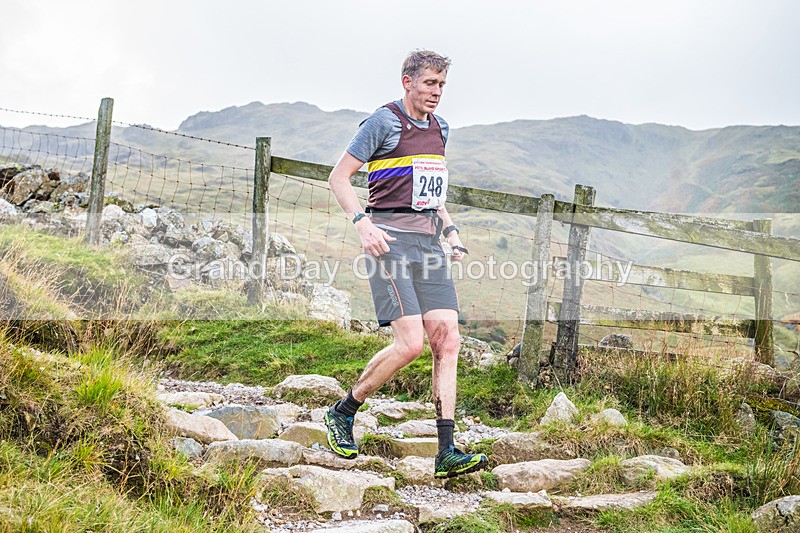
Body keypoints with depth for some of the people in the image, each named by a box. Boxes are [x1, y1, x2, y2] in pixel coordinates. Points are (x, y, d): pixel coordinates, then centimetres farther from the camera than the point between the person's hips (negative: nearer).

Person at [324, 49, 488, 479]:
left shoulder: (439, 127, 19)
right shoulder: (383, 122, -4)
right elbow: (338, 177, -4)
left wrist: (450, 231, 16)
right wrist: (363, 223, -19)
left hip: (429, 242, 7)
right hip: (390, 240, -7)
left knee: (447, 340, -4)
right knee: (411, 343, -15)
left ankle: (447, 452, -1)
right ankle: (342, 412, 8)